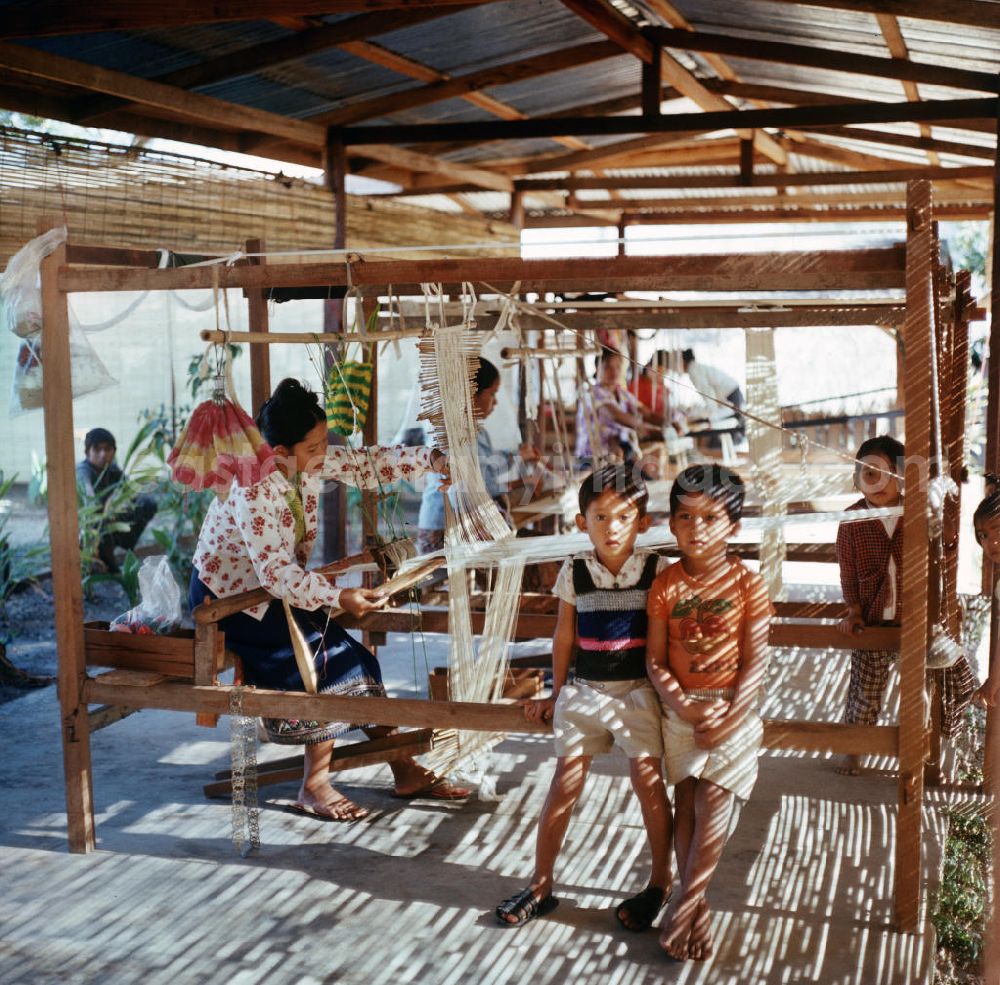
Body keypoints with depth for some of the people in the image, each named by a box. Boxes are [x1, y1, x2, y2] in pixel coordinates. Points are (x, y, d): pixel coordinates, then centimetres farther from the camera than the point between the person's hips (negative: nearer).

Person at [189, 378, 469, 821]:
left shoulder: (309, 462, -8)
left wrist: (431, 459, -14)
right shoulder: (251, 490, -30)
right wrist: (339, 597, -38)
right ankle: (314, 787, -6)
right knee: (331, 657, -19)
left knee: (355, 658, -3)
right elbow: (277, 574, -33)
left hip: (281, 588, 8)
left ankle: (404, 771, 6)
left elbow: (367, 464, -2)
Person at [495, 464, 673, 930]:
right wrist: (556, 695, 13)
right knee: (565, 782, -1)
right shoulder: (574, 572, 0)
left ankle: (660, 881, 15)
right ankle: (540, 886, 10)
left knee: (648, 781, -6)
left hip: (638, 691, -2)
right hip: (585, 690, 2)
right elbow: (565, 637, 9)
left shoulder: (657, 571, -5)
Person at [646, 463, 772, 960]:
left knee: (711, 809, -6)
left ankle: (686, 906, 4)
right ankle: (699, 906, 16)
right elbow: (655, 659, -1)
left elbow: (755, 661, -8)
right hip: (680, 708, 3)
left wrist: (728, 719, -14)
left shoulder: (747, 582, -8)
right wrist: (685, 706, -15)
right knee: (685, 806, 7)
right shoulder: (665, 585, -1)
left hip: (732, 708, -3)